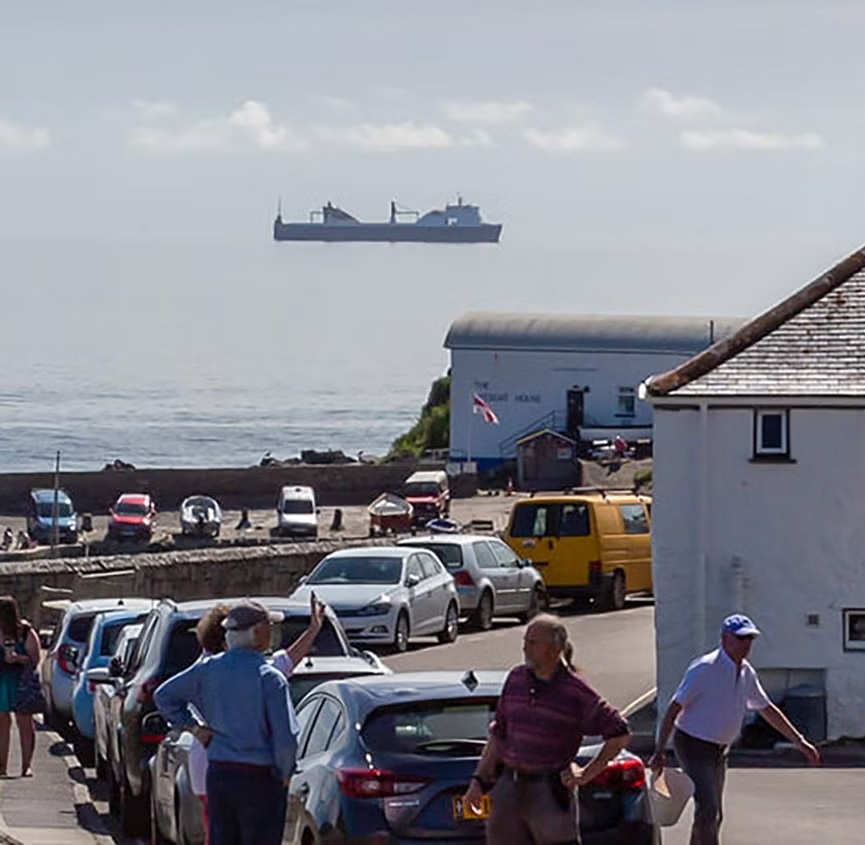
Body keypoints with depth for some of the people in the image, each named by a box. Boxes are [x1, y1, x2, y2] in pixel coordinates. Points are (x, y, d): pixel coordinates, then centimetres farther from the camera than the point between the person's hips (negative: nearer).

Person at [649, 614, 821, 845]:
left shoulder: (746, 672, 5)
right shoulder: (704, 669, -19)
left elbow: (767, 709, 18)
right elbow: (674, 708, -18)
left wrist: (799, 742, 18)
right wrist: (659, 751, -22)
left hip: (719, 749, 8)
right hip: (693, 746, -8)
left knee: (713, 816, 11)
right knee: (708, 811, -18)